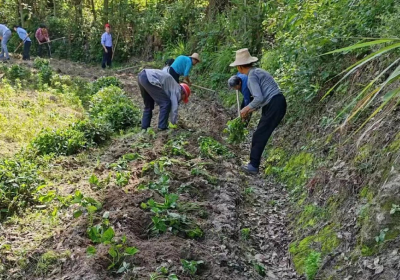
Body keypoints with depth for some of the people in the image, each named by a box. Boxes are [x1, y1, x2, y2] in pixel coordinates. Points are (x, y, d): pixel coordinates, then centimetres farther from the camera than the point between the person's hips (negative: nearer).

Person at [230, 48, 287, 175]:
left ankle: (253, 165, 2)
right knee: (259, 134, 14)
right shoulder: (256, 72, 17)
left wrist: (247, 108, -6)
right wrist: (250, 110, 21)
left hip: (275, 105, -10)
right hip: (273, 105, 10)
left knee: (260, 135, -4)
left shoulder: (252, 75, -13)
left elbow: (259, 98, -21)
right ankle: (254, 163, 22)